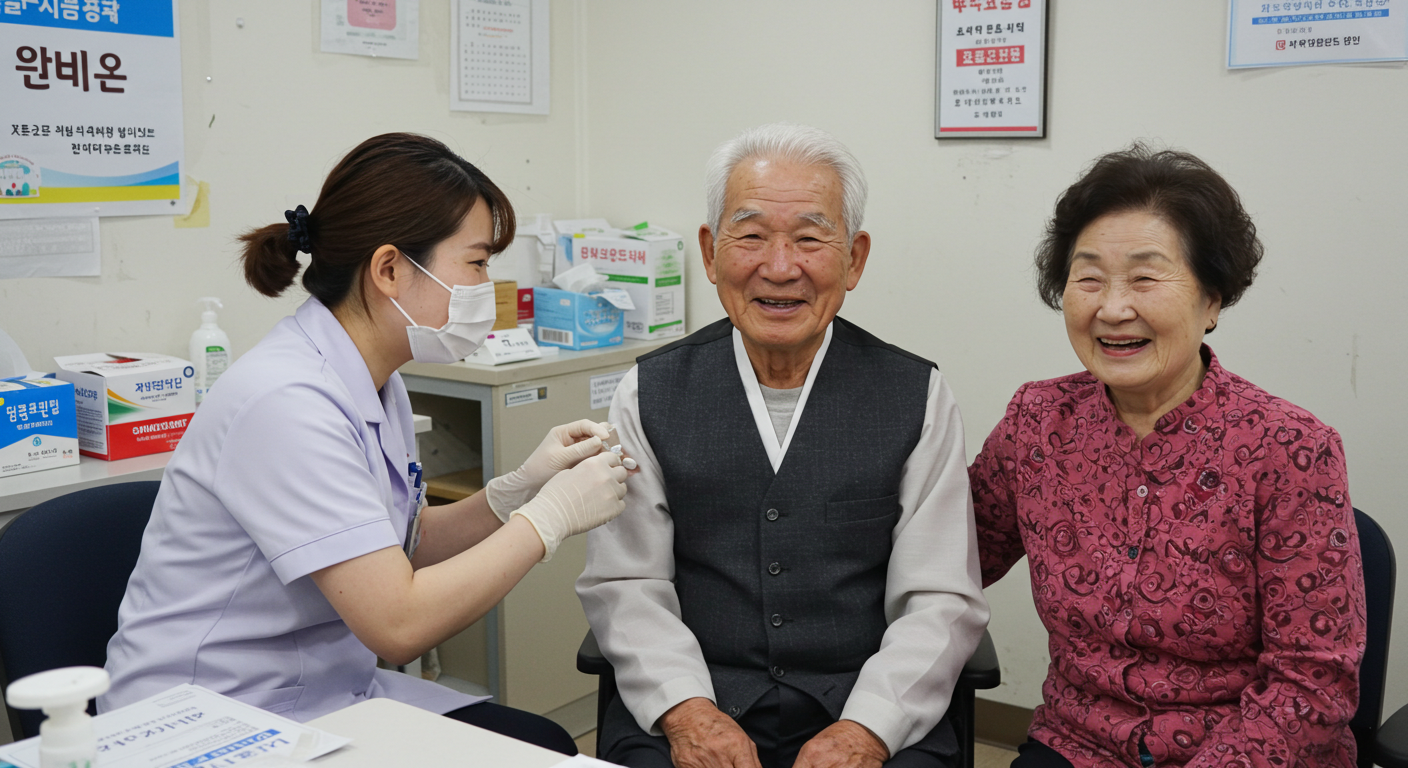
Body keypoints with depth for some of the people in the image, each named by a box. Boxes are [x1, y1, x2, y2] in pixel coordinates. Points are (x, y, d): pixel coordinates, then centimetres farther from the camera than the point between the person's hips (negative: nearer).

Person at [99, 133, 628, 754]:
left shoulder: (375, 383, 4)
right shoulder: (285, 402, -25)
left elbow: (402, 550, 13)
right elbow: (398, 623, -27)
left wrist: (516, 491, -2)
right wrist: (551, 515, -17)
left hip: (328, 692, 8)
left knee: (547, 745, -9)